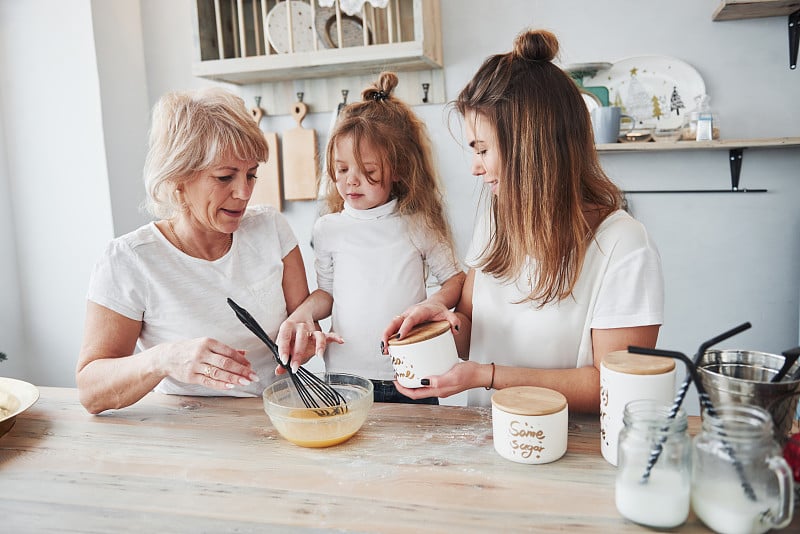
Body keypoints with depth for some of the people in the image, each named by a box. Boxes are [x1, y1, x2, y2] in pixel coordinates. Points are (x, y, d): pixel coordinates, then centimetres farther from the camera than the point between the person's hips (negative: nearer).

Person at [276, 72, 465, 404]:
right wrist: (299, 318, -8)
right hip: (344, 376, 1)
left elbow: (456, 279, 3)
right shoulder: (328, 229, 1)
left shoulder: (418, 224, -4)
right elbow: (326, 292, 10)